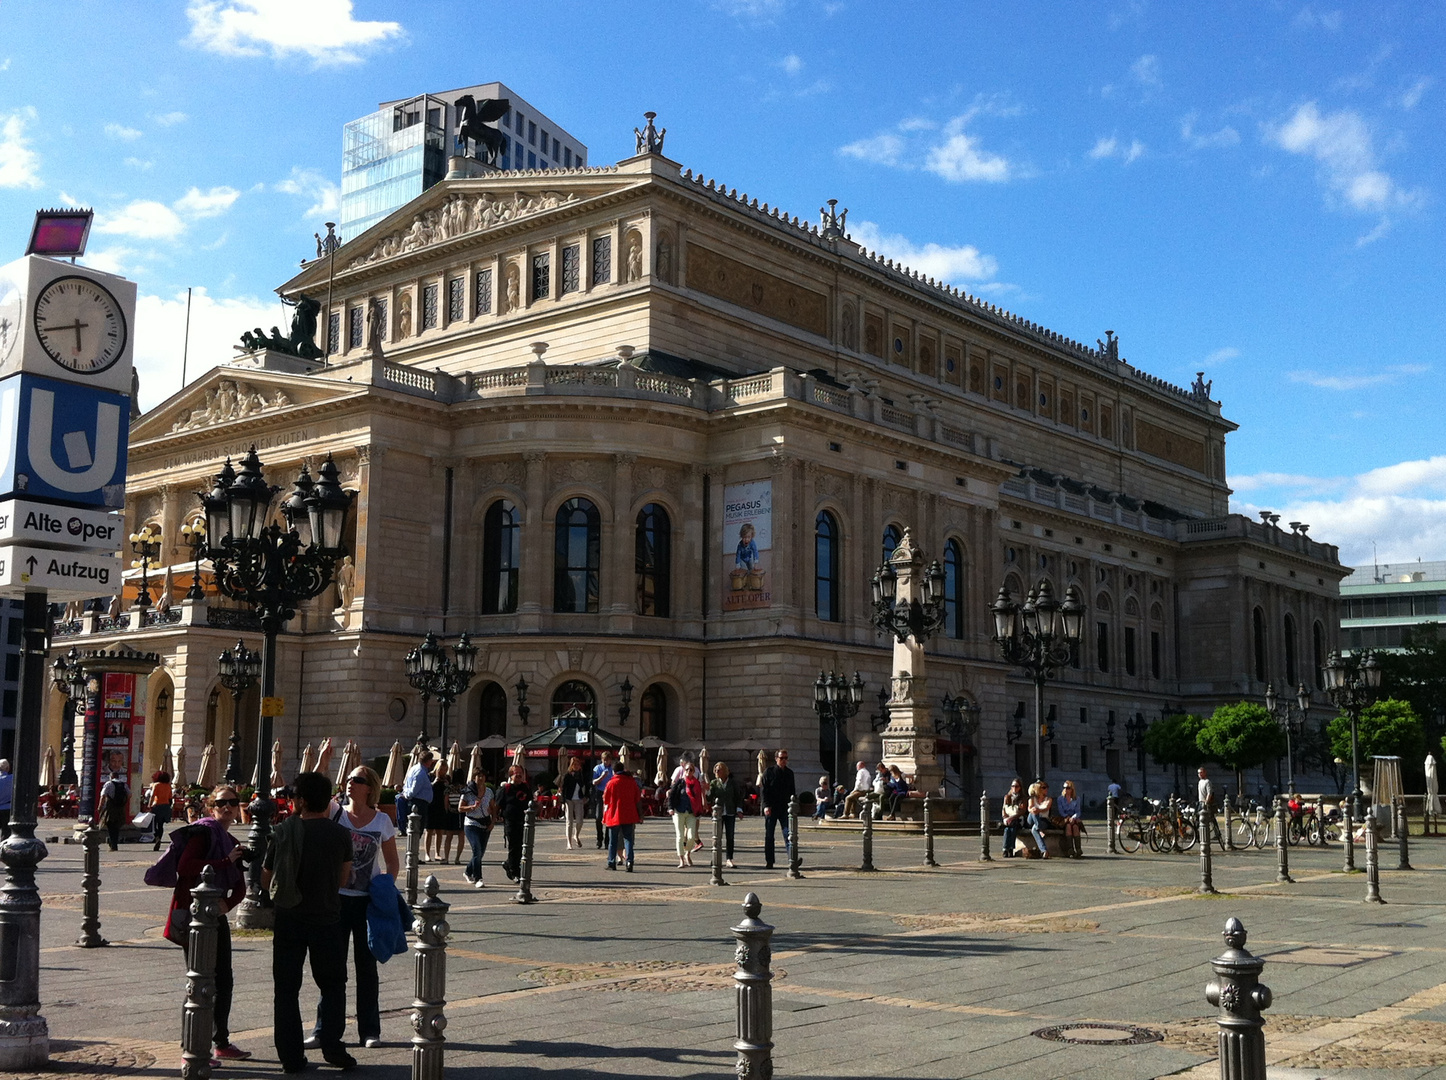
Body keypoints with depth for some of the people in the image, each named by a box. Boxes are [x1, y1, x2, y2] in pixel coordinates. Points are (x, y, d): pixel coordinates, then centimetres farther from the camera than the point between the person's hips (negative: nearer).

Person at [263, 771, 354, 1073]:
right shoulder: (341, 834, -6)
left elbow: (266, 878, 2)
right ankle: (331, 1045, 0)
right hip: (327, 918, 0)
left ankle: (291, 1057, 9)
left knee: (287, 989, 9)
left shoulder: (284, 832, -7)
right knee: (333, 985, 13)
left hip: (289, 919, 0)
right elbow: (343, 879, 4)